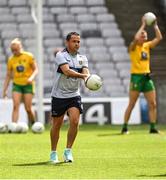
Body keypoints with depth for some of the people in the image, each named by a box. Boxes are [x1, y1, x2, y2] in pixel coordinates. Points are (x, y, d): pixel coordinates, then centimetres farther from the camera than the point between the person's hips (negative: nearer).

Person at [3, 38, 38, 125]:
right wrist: (4, 90, 5)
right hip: (16, 85, 2)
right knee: (16, 106, -14)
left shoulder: (29, 56, -6)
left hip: (28, 84, -2)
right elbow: (8, 76, 8)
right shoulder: (11, 60, 2)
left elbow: (35, 70, -2)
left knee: (28, 108, -3)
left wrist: (31, 77, -22)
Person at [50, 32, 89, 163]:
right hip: (59, 95, -3)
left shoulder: (82, 58, 7)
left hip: (74, 95, 3)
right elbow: (67, 71, -26)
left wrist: (87, 79, -33)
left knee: (75, 121, -15)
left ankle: (68, 151, -1)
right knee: (57, 125, 4)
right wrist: (82, 75, -40)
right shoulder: (61, 55, -10)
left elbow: (86, 72, -9)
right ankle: (53, 153, 21)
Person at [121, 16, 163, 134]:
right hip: (136, 77, -6)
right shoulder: (133, 47, -6)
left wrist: (155, 25, -1)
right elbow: (136, 38, -26)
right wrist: (143, 25, -20)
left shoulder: (147, 46, 11)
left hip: (147, 77, 6)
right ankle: (125, 128, 2)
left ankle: (153, 128, 5)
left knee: (153, 104, 0)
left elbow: (159, 38, 5)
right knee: (131, 105, -4)